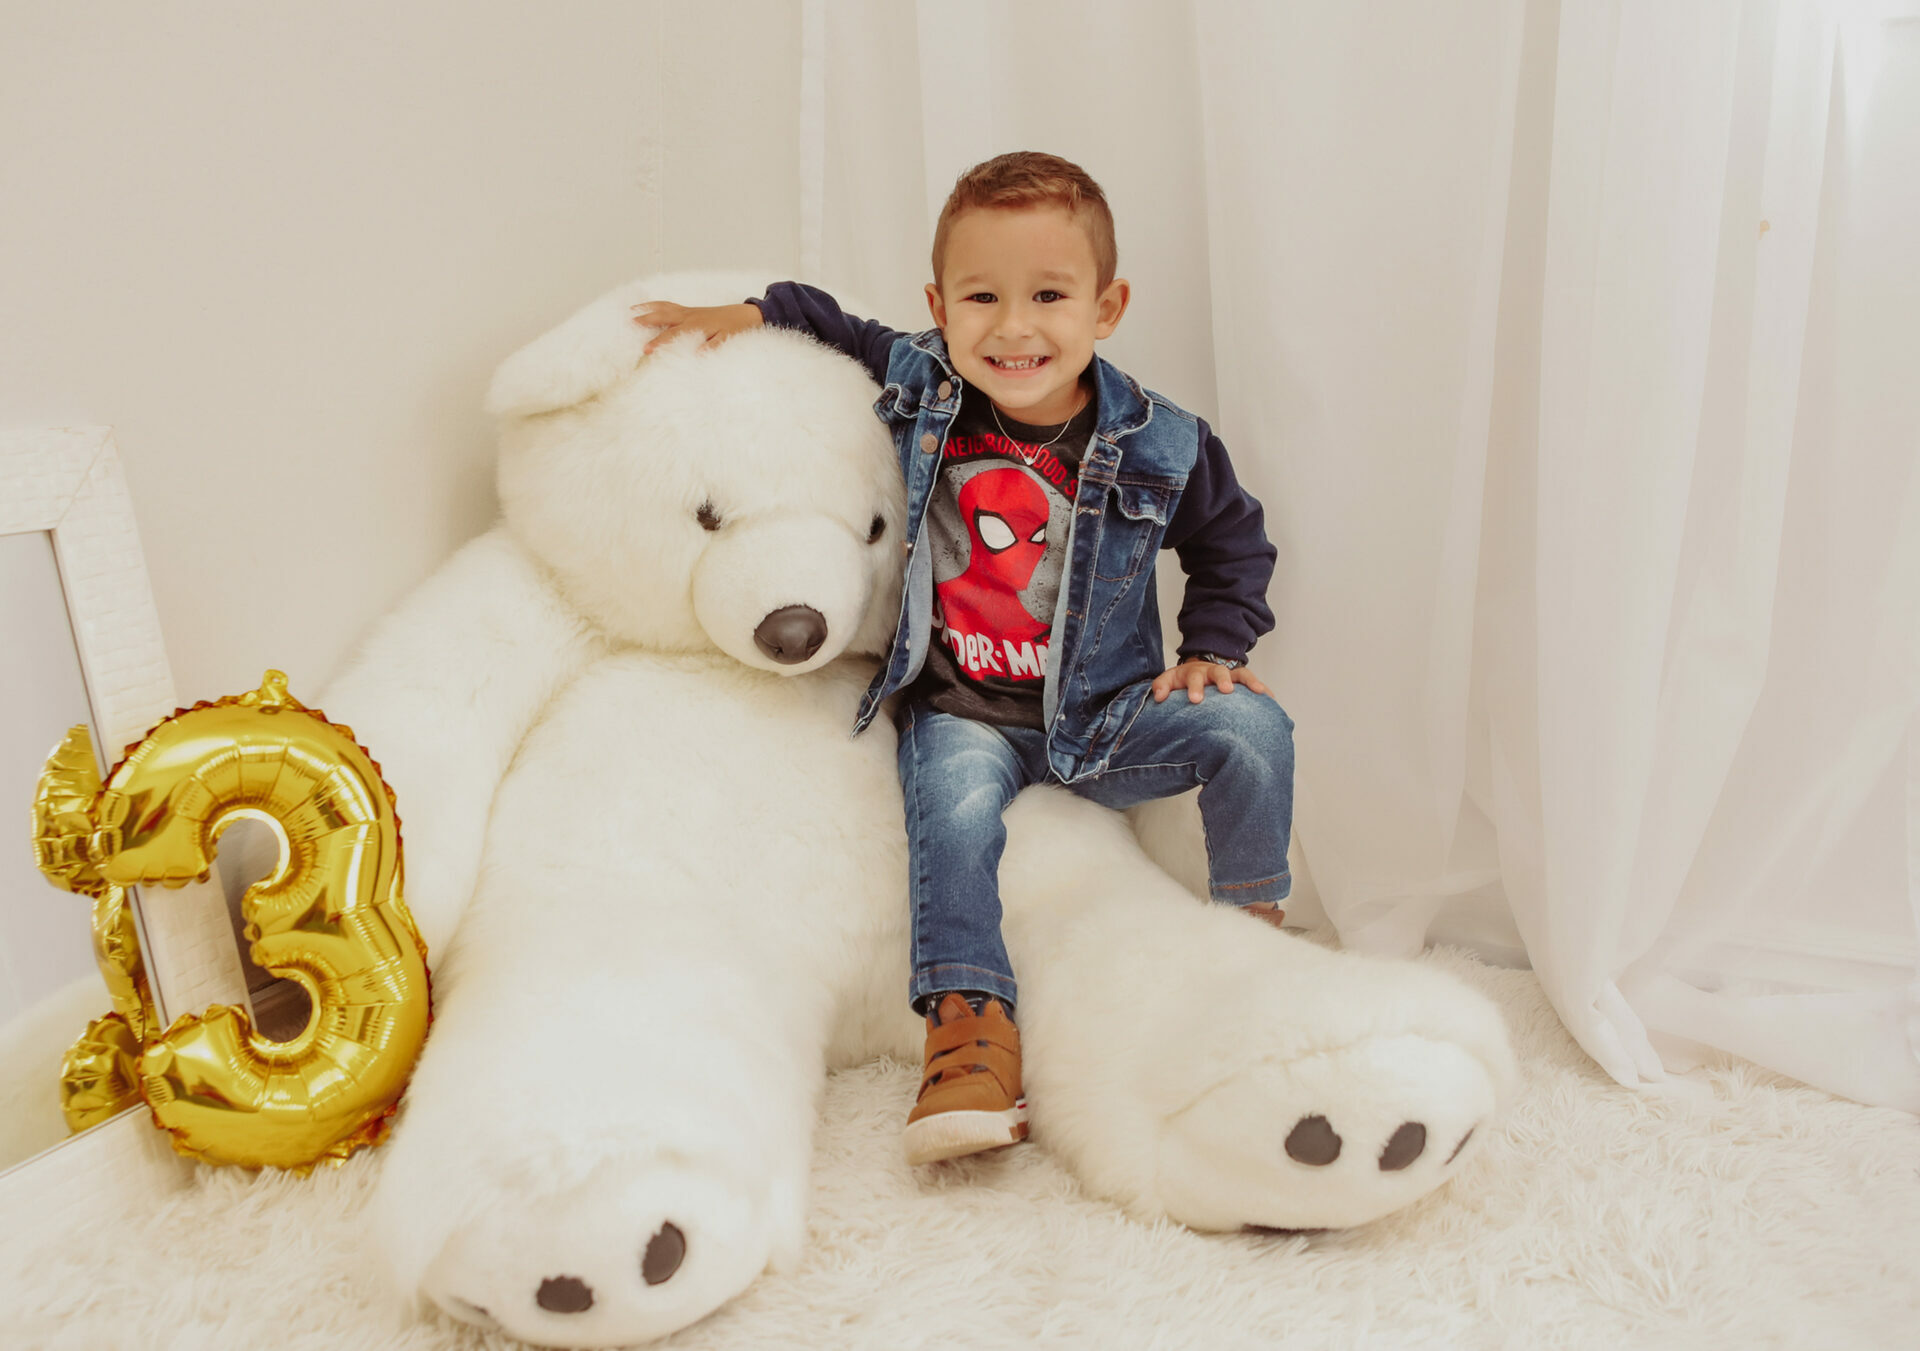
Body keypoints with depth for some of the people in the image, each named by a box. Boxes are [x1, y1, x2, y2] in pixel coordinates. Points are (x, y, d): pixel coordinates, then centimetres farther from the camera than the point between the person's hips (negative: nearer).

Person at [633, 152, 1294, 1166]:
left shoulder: (1156, 448, -7)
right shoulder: (915, 387, -5)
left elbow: (1234, 543, 10)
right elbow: (832, 323, 17)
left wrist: (1211, 651, 1)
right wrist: (751, 313, 2)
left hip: (1101, 718, 1)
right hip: (962, 713, 0)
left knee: (1250, 728, -18)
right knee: (955, 804, -30)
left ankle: (1251, 933, 6)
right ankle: (971, 1022, -16)